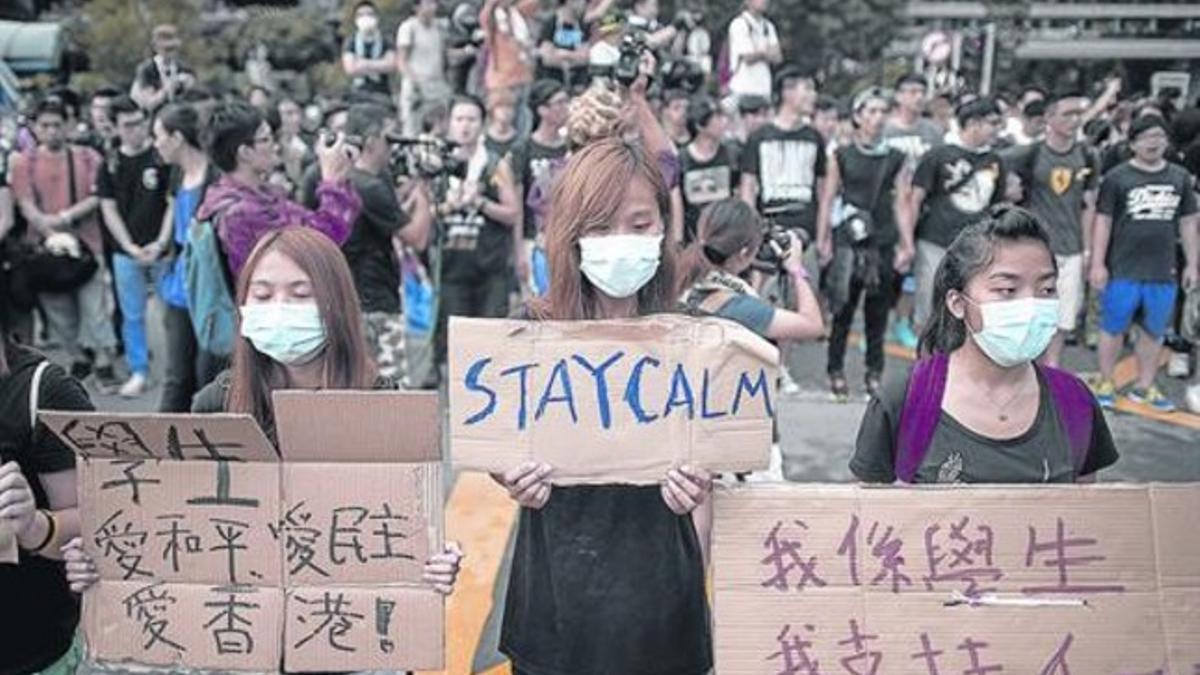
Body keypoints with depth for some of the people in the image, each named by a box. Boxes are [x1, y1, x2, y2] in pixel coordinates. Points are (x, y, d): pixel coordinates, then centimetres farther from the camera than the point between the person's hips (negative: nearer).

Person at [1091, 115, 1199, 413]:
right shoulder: (1117, 177, -5)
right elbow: (1103, 222, -5)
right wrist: (1098, 263, -9)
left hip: (1164, 272, 4)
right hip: (1122, 270, -4)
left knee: (1154, 331, 12)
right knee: (1113, 327, 6)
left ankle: (1145, 386, 26)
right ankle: (1106, 384, 19)